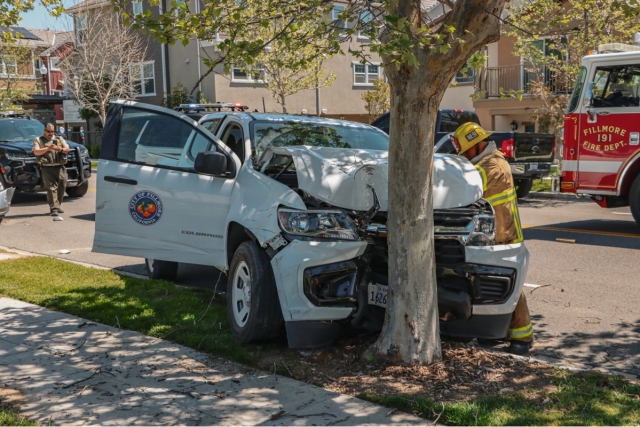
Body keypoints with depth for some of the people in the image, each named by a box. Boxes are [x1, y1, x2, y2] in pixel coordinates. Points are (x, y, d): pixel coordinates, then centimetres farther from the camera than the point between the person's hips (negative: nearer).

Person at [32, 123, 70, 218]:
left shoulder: (59, 139, 19)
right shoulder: (38, 140, 9)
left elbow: (67, 149, 8)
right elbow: (36, 152, -6)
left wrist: (61, 149, -15)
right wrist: (48, 148, -18)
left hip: (60, 167, 4)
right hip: (47, 168, -4)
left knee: (62, 187, 7)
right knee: (51, 188, -11)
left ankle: (58, 206, 23)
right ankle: (54, 209, -15)